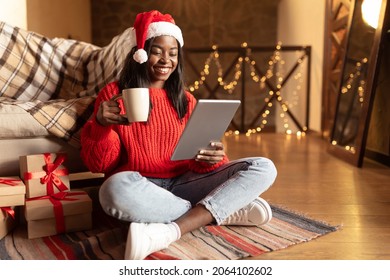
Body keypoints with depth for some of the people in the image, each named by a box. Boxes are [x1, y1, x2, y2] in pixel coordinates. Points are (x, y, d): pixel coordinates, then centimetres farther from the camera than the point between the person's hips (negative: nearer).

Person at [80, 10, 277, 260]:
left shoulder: (186, 100, 13)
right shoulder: (114, 94, 2)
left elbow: (198, 158, 7)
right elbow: (99, 164, -2)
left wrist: (211, 158, -17)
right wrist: (101, 125, -21)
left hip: (184, 183, 4)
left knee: (263, 168, -14)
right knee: (117, 188, -41)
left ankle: (170, 232, -30)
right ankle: (226, 211, -21)